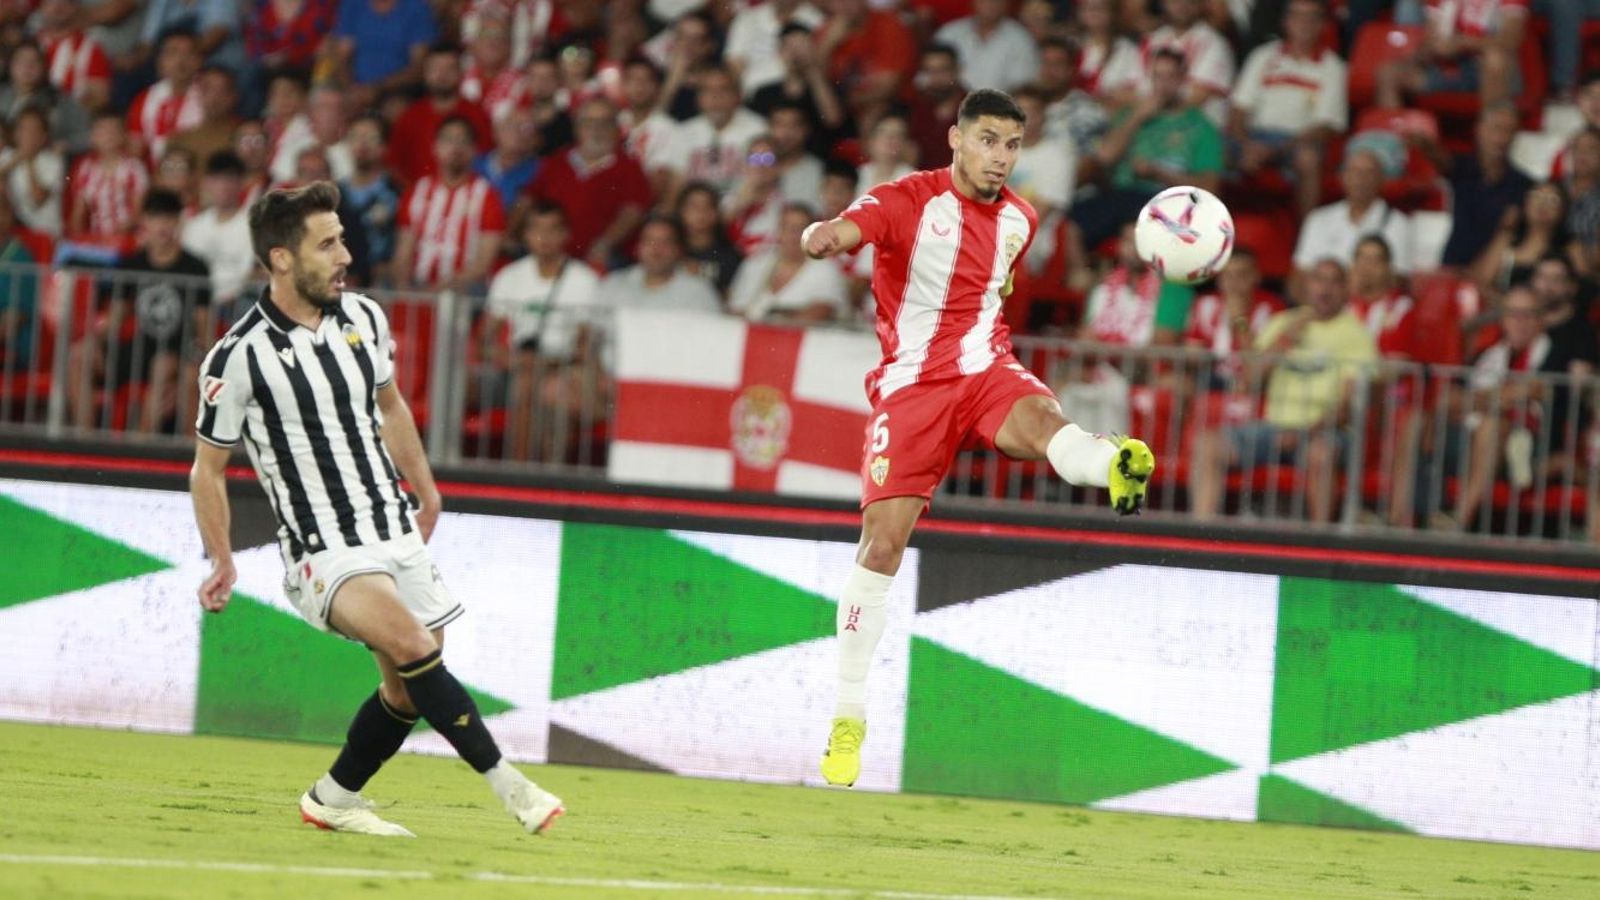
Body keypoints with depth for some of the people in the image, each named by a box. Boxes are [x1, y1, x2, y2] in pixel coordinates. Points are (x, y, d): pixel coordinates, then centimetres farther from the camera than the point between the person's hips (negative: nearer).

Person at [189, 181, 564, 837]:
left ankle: (332, 799, 28)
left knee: (407, 691, 7)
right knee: (414, 645, -27)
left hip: (395, 534, 7)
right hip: (324, 553, -7)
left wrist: (425, 493, 30)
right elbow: (208, 468, 0)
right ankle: (504, 781, -22)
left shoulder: (364, 318, 5)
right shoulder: (239, 358, -12)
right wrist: (221, 562, -3)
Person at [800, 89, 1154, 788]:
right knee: (881, 544, -5)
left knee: (1041, 419, -34)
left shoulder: (1018, 219, 11)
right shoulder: (910, 200, -7)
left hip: (987, 369, 3)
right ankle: (848, 720, 5)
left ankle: (1119, 469, -70)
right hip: (913, 382, -3)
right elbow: (845, 230, -27)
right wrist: (824, 236, -49)